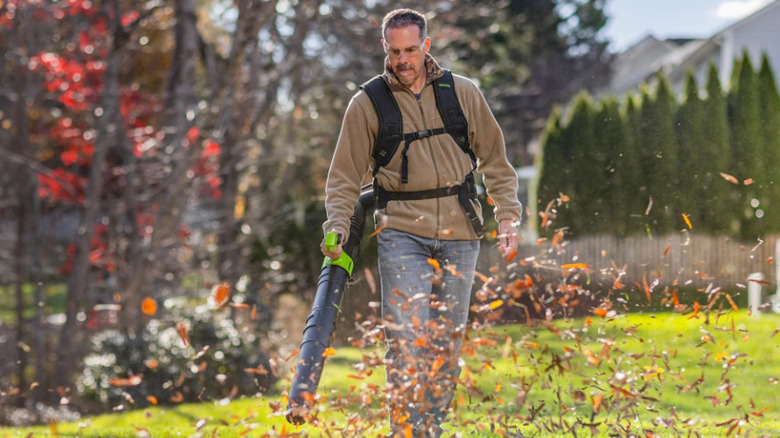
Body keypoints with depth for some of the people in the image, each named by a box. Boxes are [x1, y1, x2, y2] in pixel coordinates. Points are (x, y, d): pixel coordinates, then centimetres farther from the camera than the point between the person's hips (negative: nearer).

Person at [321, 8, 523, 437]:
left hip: (458, 231, 2)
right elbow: (345, 176, 6)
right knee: (408, 335, -14)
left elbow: (494, 159, 14)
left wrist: (507, 216, 6)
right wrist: (337, 229, -7)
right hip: (401, 230, -2)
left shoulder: (463, 93, 6)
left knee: (447, 338, 6)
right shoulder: (367, 104, 3)